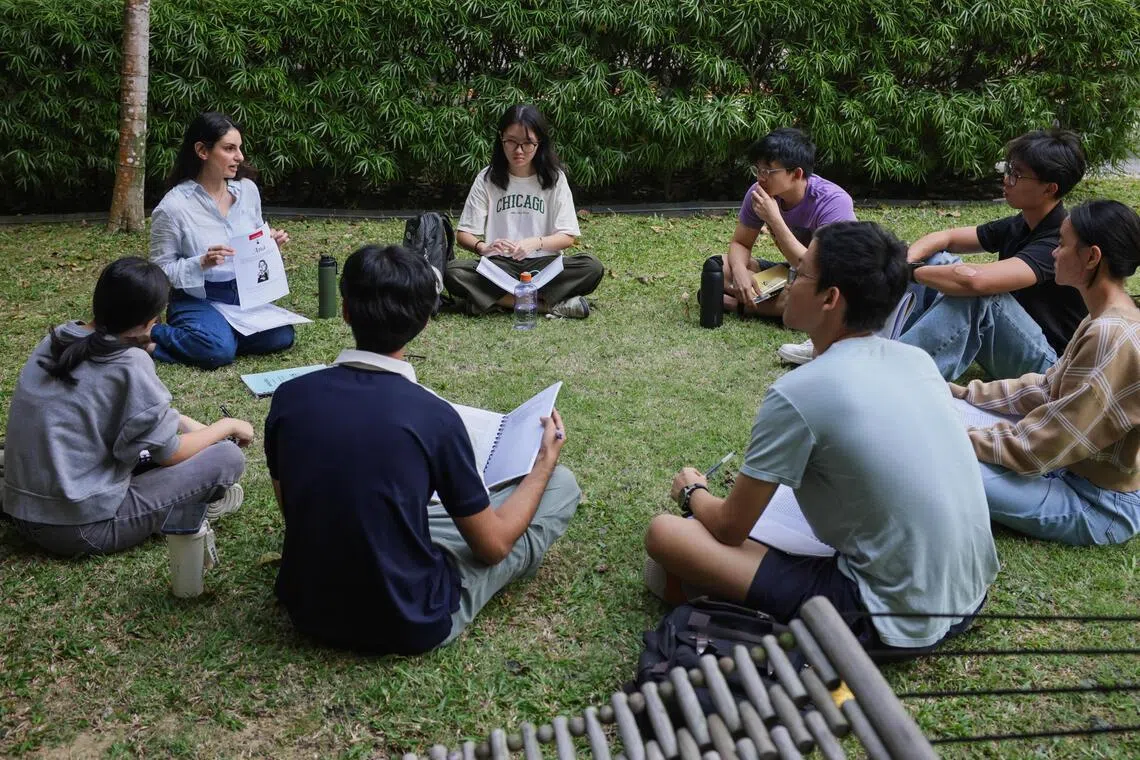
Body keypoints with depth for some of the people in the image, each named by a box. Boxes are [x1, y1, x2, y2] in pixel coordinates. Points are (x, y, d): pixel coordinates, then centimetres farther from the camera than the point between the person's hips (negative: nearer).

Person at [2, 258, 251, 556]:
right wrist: (228, 426, 6)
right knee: (228, 456, -5)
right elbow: (170, 454, -9)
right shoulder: (130, 364, -20)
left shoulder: (58, 339, 3)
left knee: (164, 426, 21)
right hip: (81, 527, -8)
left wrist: (183, 422, 15)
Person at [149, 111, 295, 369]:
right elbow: (161, 269, -9)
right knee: (219, 351, -31)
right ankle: (150, 336, -5)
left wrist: (270, 243, -7)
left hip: (245, 294, 5)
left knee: (281, 337, -19)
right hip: (198, 299, -5)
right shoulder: (173, 206, -14)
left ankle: (219, 333, 4)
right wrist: (202, 263, -26)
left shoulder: (247, 189, 1)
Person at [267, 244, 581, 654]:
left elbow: (293, 507, 7)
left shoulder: (288, 397, -10)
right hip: (409, 625, -5)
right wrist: (545, 462, 7)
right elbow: (492, 546, -9)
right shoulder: (433, 417, -22)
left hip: (307, 608, 5)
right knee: (561, 484, 11)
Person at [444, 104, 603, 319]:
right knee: (453, 272, -30)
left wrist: (536, 243, -23)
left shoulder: (554, 178, 2)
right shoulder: (487, 179, 2)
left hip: (543, 264, 0)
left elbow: (568, 237, -2)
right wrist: (483, 247, -25)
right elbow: (463, 234, -1)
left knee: (592, 268, -27)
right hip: (498, 266, 1)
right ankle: (548, 305, -30)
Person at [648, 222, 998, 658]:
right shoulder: (917, 359, 4)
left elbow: (730, 528, -6)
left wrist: (692, 492, 16)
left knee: (665, 533, -8)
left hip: (895, 626, -7)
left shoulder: (798, 393, -17)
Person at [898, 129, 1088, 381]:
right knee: (938, 261, -2)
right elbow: (943, 238, 8)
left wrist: (911, 271, -25)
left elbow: (976, 280, -38)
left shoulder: (1061, 240, -23)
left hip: (1049, 365, -9)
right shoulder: (1018, 226, 4)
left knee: (977, 294, -34)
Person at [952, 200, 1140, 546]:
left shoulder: (1111, 338, -29)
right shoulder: (1110, 322, 3)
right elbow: (1048, 389, 10)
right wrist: (966, 394, 3)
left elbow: (1036, 446, -27)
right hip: (1080, 463, 9)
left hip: (1099, 505, -9)